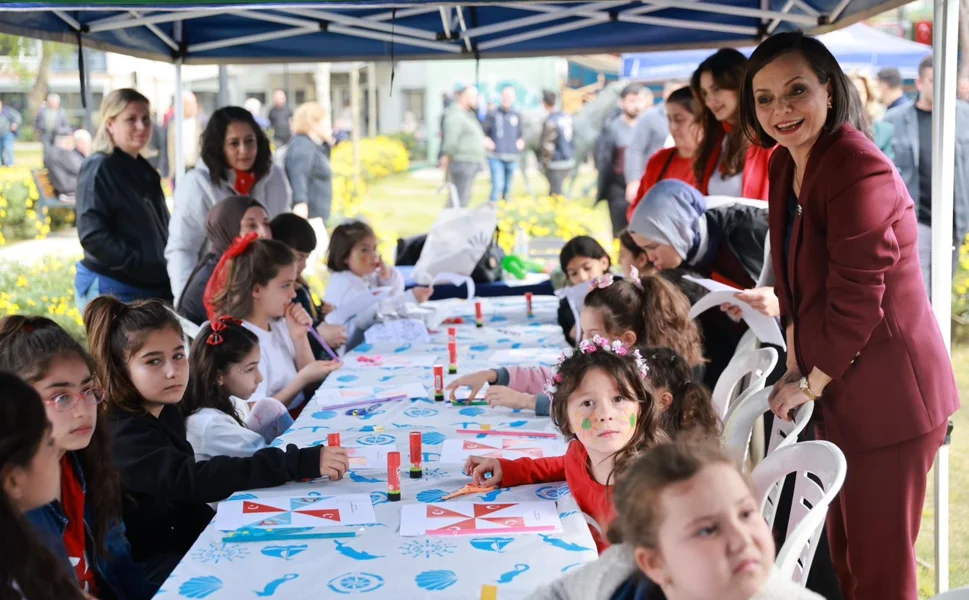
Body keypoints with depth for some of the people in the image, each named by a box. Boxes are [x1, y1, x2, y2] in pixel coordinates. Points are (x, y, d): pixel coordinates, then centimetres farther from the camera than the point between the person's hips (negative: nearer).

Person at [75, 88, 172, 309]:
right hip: (111, 289, -8)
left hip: (153, 287, 8)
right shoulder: (98, 169, -8)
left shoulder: (144, 171, 16)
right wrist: (140, 264, -21)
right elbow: (92, 235, -18)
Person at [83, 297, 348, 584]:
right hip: (146, 566, -8)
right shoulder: (124, 436, -24)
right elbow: (193, 480, -37)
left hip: (184, 539, 8)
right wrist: (300, 463, -42)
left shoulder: (164, 410, 5)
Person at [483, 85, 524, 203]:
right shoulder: (492, 114, 3)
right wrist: (486, 140, -11)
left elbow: (520, 134, 21)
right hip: (496, 157, -3)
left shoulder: (517, 115, 11)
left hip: (512, 158, 3)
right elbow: (484, 131, 8)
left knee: (508, 188, 9)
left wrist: (521, 141, 1)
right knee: (497, 185, -16)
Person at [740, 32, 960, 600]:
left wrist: (811, 385, -10)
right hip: (841, 391, 9)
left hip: (888, 394, -9)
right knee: (845, 547, 21)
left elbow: (856, 301, -22)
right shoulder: (785, 165, 6)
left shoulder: (860, 170, -22)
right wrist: (797, 367, 7)